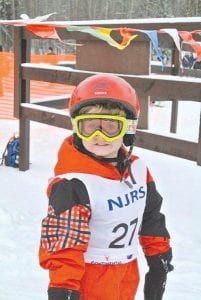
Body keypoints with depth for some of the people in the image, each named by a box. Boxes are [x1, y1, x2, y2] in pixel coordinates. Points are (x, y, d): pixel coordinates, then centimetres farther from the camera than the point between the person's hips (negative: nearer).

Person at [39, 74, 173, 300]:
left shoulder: (137, 169, -1)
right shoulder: (73, 183, -24)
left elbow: (151, 218, 11)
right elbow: (64, 241, -23)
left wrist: (159, 259, 16)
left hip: (128, 272, 7)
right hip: (89, 276, -7)